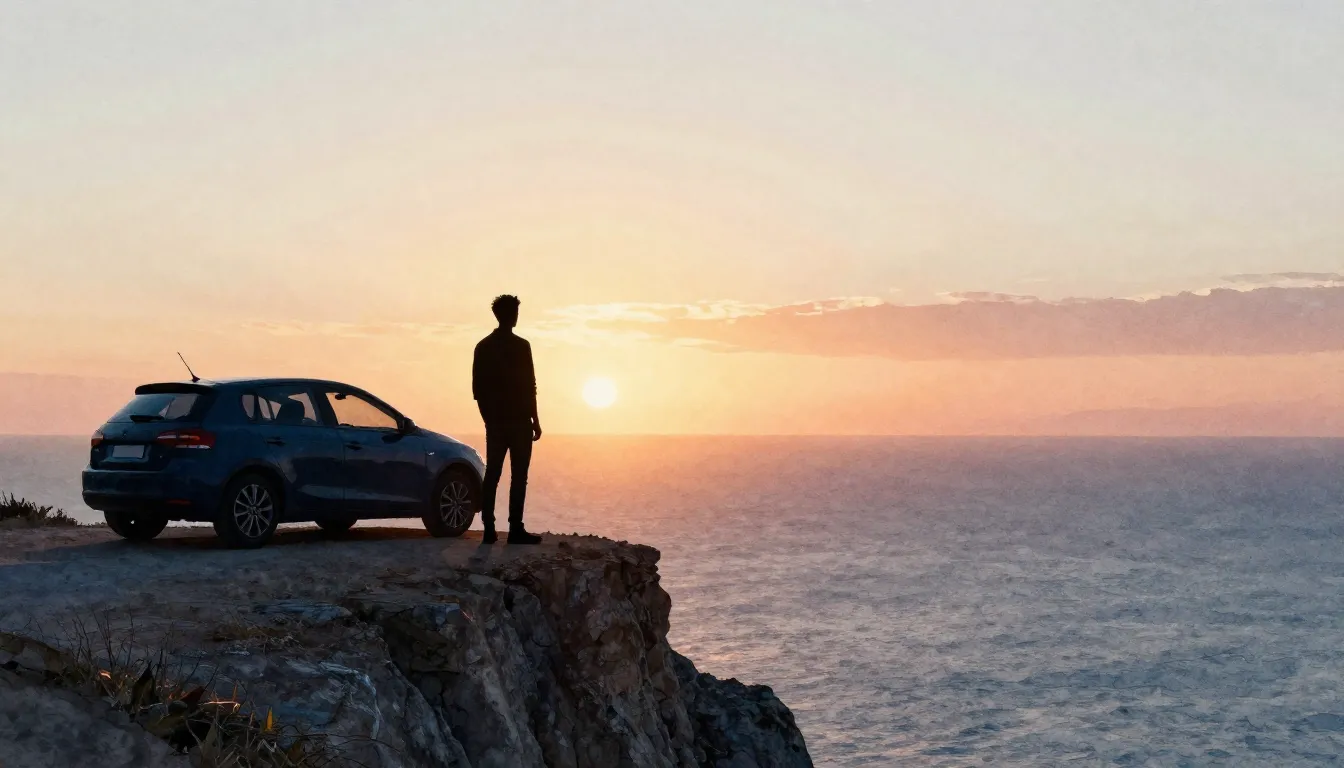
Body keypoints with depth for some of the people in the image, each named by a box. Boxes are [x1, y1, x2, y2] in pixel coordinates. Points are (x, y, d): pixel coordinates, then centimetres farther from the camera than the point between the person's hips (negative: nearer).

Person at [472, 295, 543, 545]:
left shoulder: (483, 347, 8)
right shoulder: (521, 346, -9)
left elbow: (477, 388, 10)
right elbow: (528, 386, -11)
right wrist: (535, 419, -4)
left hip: (494, 421, 6)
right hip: (518, 420, -6)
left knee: (492, 475, 7)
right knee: (518, 476, -4)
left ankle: (489, 529, 5)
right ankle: (515, 529, -7)